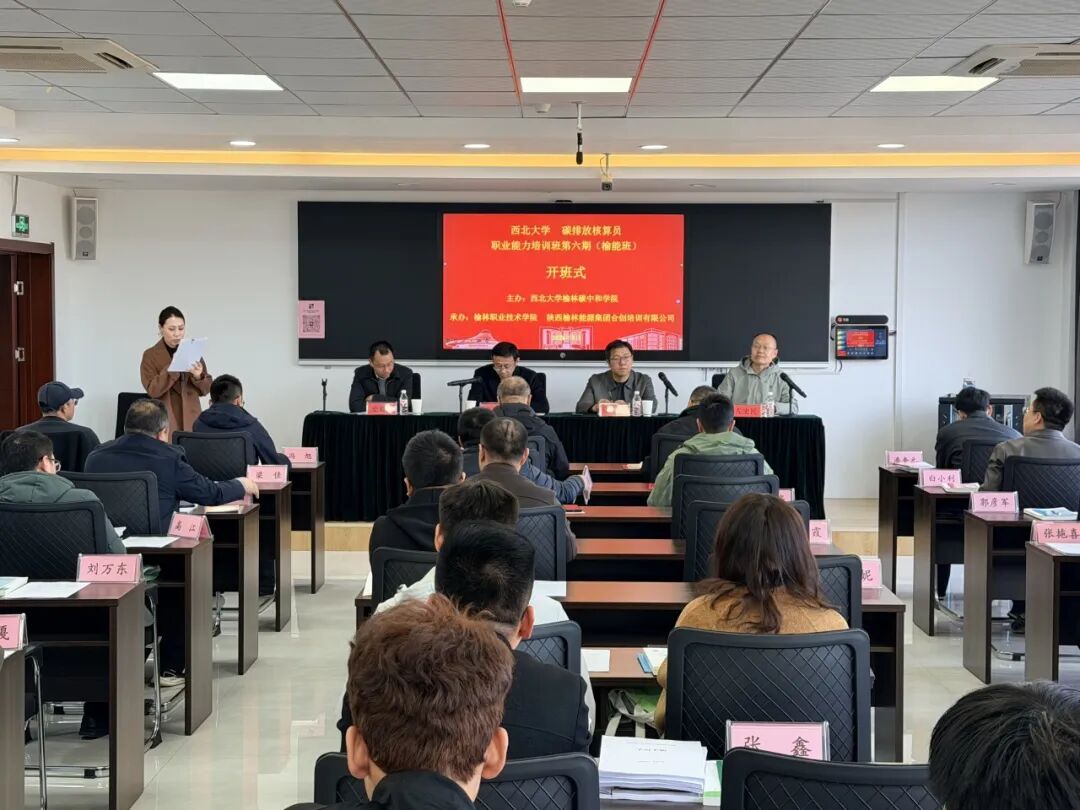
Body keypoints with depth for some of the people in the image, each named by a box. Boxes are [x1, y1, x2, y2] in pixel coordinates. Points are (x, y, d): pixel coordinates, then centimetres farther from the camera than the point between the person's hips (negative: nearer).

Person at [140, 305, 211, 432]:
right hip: (164, 422, -3)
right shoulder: (150, 355, -1)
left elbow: (206, 388, 6)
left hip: (191, 420, 3)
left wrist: (198, 376, -15)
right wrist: (172, 369, -23)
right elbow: (152, 390, -12)